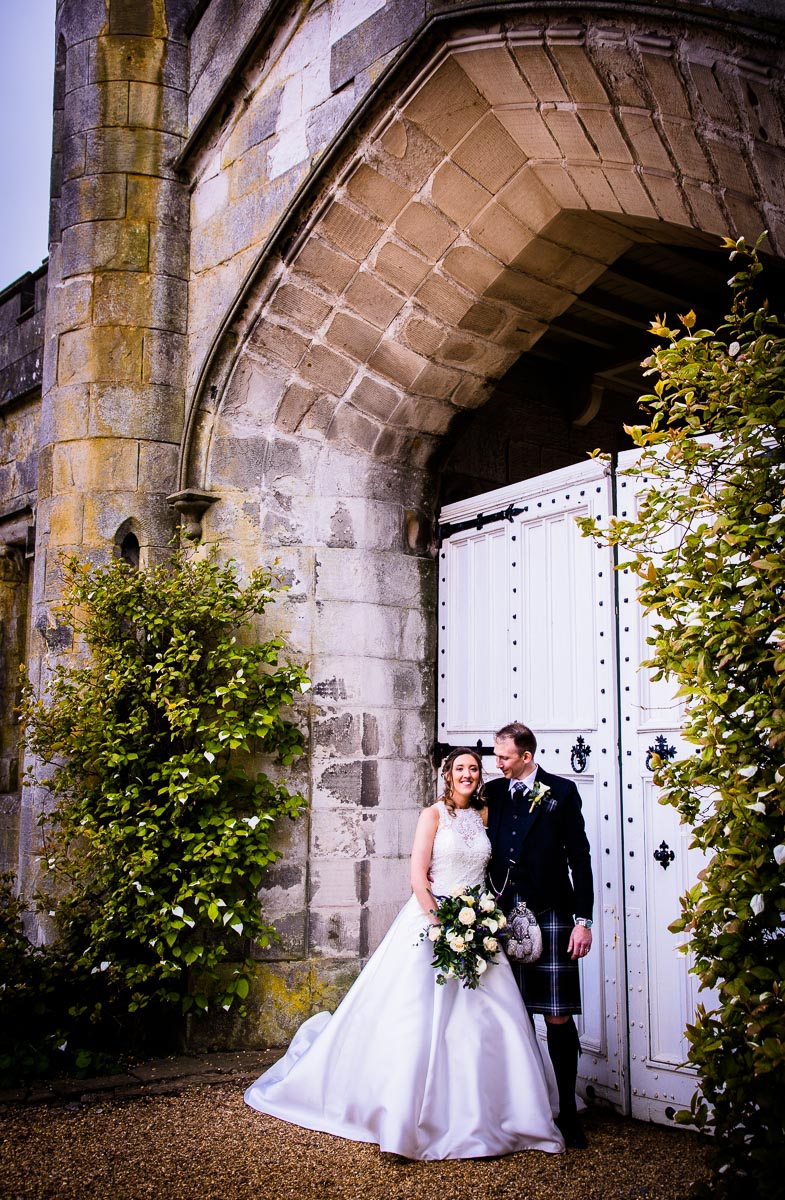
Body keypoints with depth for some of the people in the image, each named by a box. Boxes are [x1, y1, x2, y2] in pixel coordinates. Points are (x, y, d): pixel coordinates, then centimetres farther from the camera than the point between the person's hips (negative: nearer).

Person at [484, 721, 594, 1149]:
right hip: (502, 916, 3)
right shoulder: (493, 792, 10)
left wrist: (583, 919, -5)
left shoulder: (562, 792, 0)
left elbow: (579, 856, -1)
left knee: (558, 1018, -1)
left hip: (550, 916, -3)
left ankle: (567, 1112, 12)